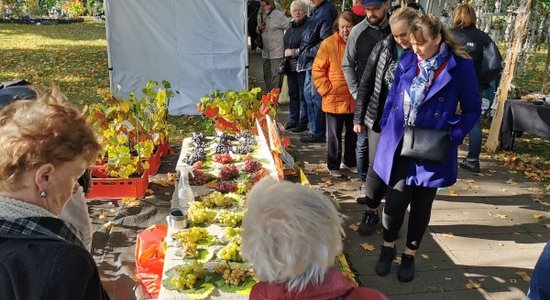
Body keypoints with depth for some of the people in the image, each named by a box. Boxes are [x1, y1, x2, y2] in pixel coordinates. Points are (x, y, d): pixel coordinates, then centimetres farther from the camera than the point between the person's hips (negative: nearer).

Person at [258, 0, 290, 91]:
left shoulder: (278, 15, -10)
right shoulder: (260, 16, 12)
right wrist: (259, 29, 1)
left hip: (277, 52, -7)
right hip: (265, 51, 7)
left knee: (275, 75, -9)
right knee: (266, 75, 14)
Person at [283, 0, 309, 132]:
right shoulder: (291, 27, 16)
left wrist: (294, 52, -15)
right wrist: (286, 53, 12)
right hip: (291, 66, 9)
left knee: (303, 95, -3)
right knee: (293, 93, 15)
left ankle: (303, 123, 4)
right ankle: (293, 120, 26)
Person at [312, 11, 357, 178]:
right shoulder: (328, 44, -10)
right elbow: (317, 70, -7)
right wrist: (327, 89, -13)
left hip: (355, 100, 4)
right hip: (334, 99, -3)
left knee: (353, 133, 17)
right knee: (334, 135, 7)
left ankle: (350, 161, 34)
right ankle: (333, 165, 20)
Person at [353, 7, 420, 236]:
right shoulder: (383, 48, -3)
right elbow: (366, 84, 2)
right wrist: (359, 117, 3)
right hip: (380, 118, 1)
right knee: (377, 166, 4)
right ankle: (371, 211, 21)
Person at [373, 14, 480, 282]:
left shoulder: (461, 66, -9)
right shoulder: (407, 61, 0)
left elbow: (472, 110, -2)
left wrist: (453, 136, -14)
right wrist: (386, 132, 4)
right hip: (399, 144, 2)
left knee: (421, 204, 10)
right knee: (397, 198, -3)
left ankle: (409, 255, 29)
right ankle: (388, 247, 22)